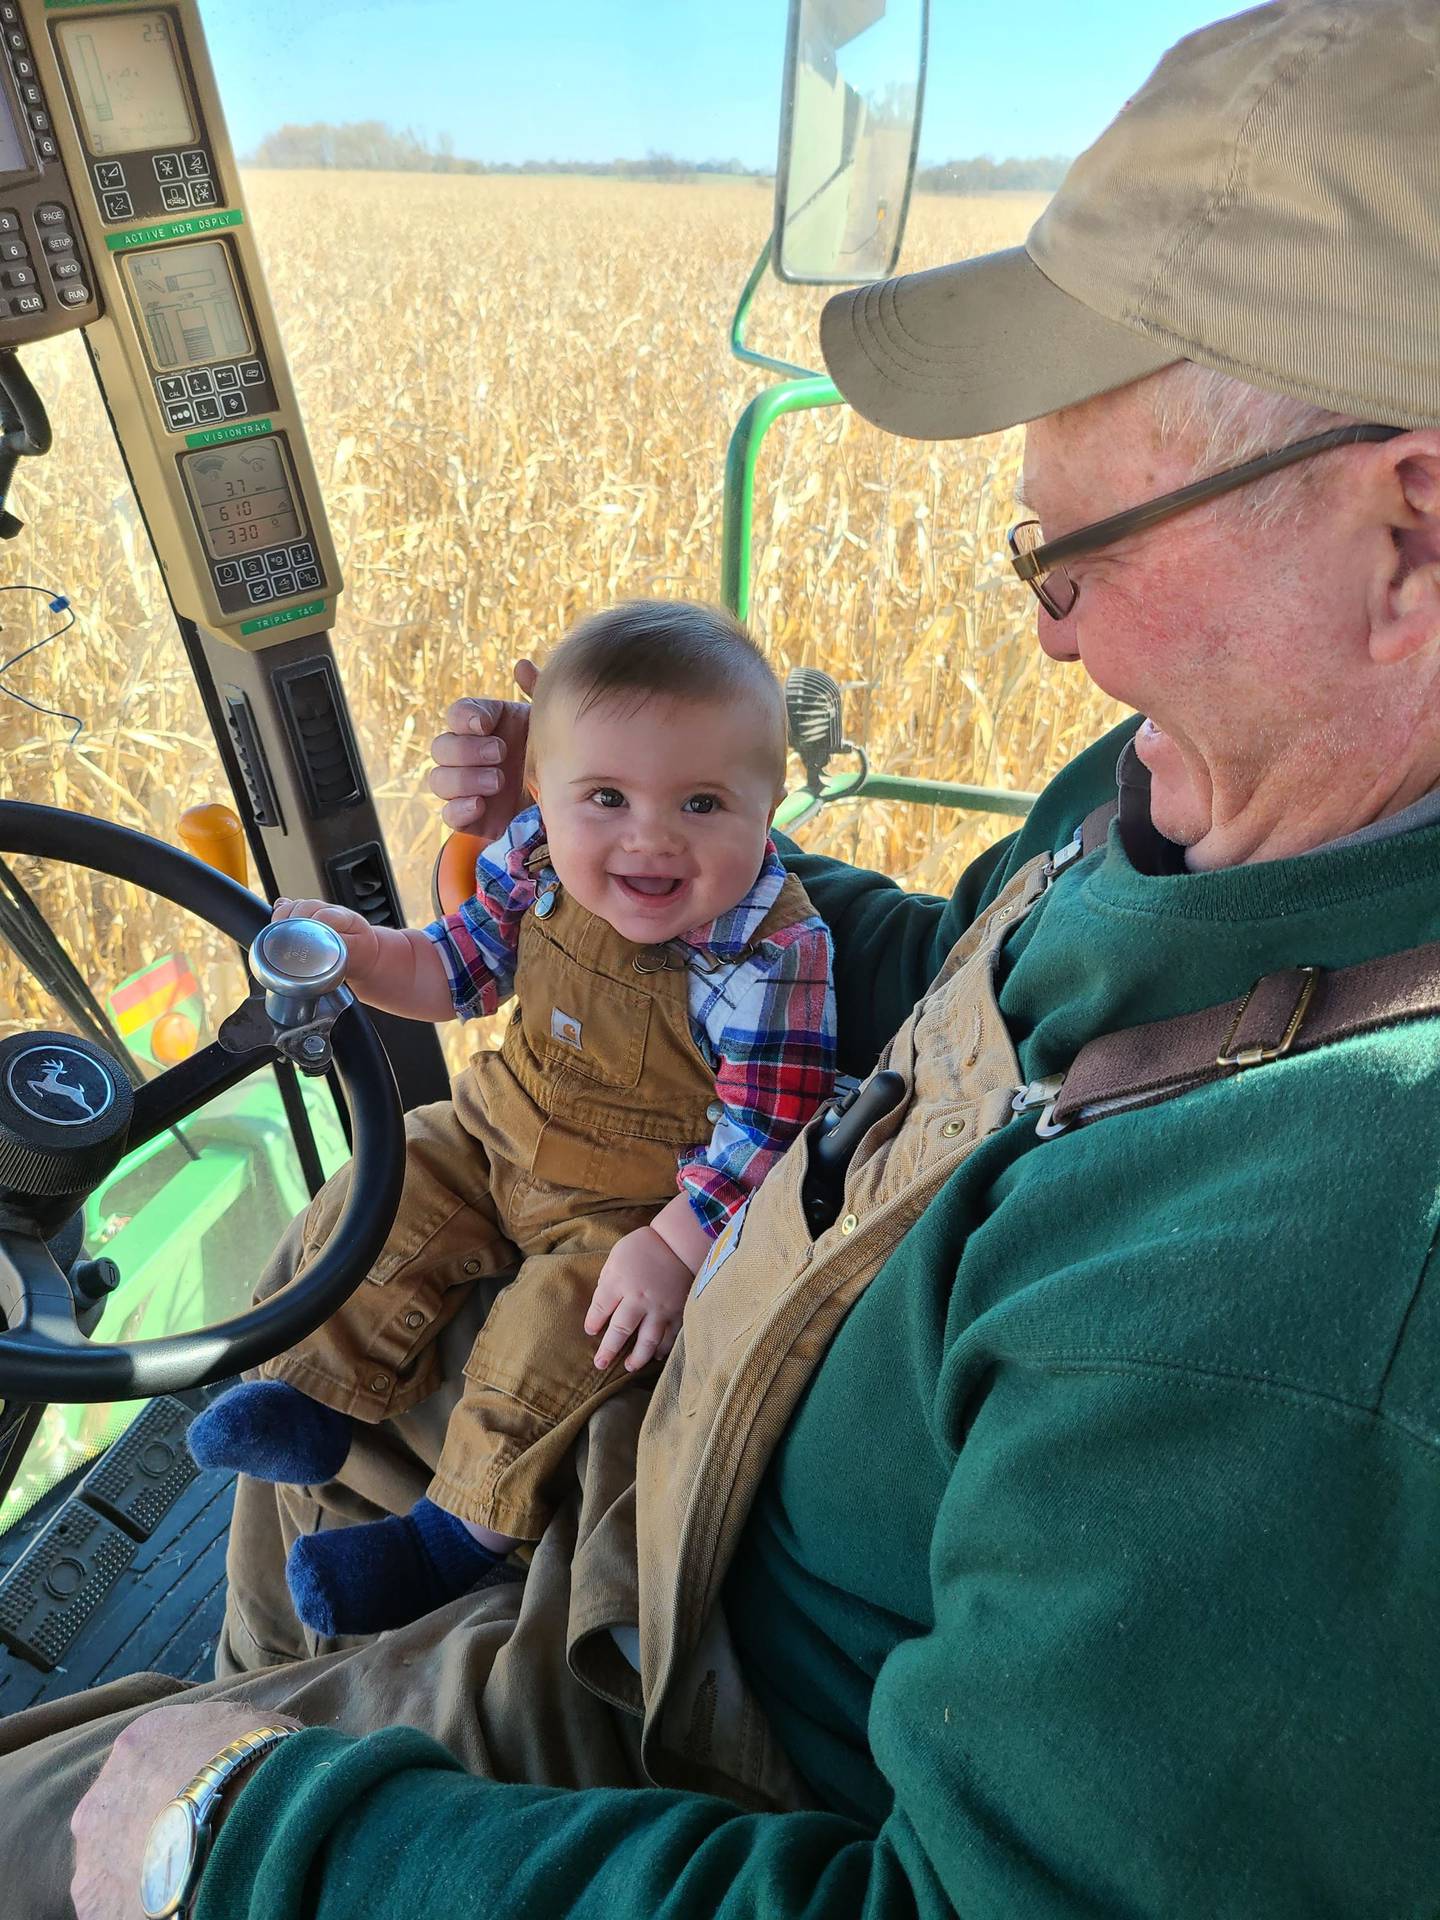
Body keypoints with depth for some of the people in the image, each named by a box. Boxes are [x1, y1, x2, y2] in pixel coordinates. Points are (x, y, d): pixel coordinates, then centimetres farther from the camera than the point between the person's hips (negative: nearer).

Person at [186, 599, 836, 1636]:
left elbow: (764, 1129, -25)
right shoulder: (537, 860, -14)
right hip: (499, 1138, 6)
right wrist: (358, 949, -15)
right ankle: (318, 1393, 25)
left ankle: (460, 1531, 8)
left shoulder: (772, 954, -30)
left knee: (559, 1325, -16)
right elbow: (458, 971, 2)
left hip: (648, 1200, -6)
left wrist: (672, 1246, -29)